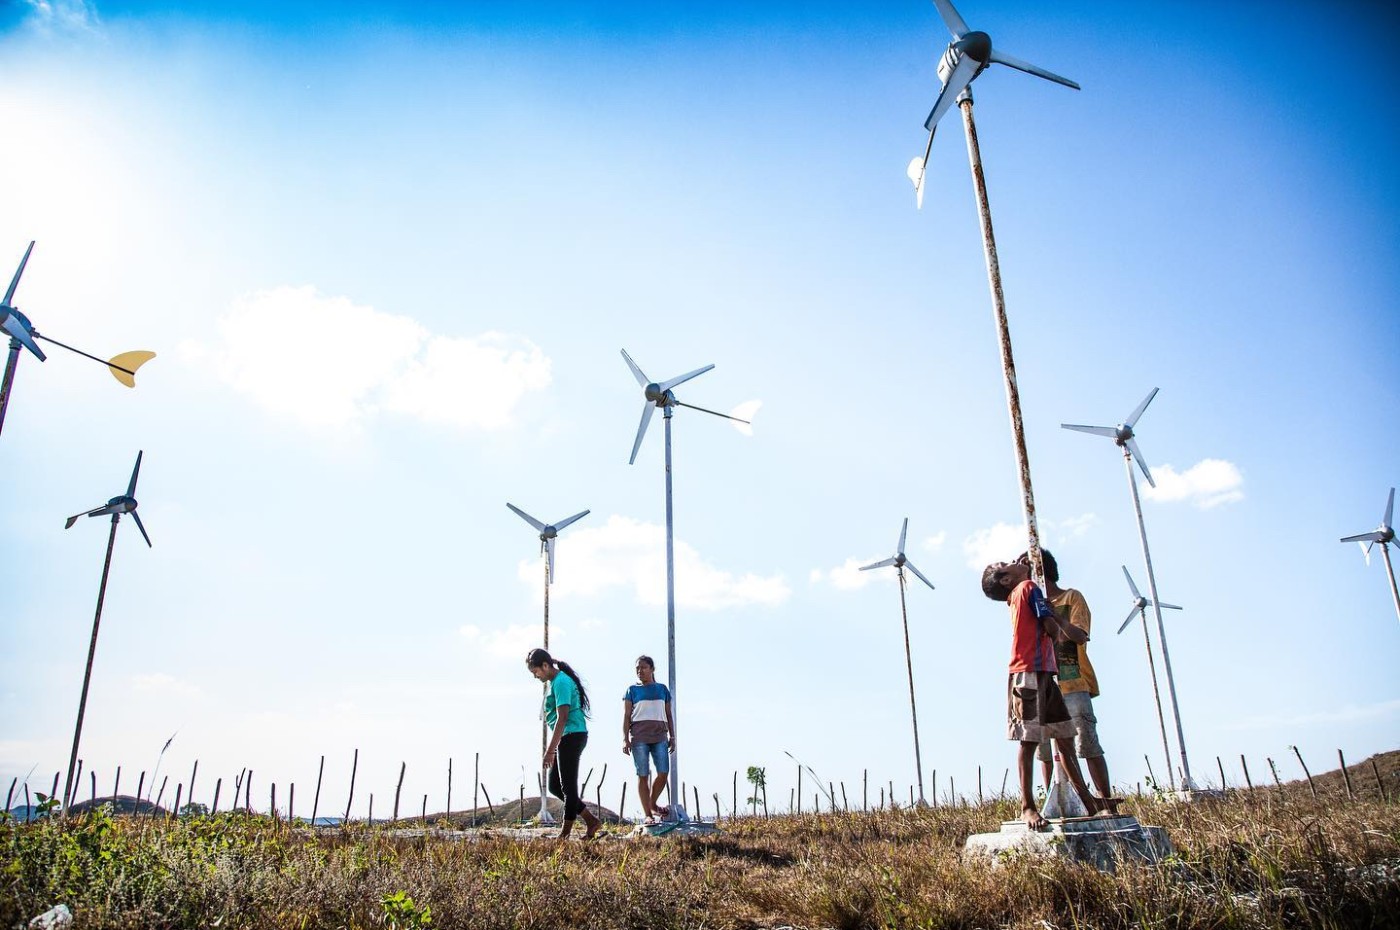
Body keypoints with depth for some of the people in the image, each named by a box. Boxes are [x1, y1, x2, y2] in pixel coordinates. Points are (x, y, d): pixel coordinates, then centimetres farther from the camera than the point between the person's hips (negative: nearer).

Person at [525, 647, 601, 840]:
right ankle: (591, 821, 15)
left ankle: (566, 833, 4)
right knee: (554, 786, 12)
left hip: (572, 736, -11)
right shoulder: (555, 681, 16)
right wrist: (552, 748, 23)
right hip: (567, 738, 11)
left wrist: (550, 750, -22)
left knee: (568, 787, -3)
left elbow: (562, 718, -21)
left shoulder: (560, 682, -14)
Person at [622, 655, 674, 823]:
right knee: (643, 775, -2)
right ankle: (648, 814, 3)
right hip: (639, 736, -2)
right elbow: (626, 716, 3)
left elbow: (668, 715, 16)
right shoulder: (633, 690, 6)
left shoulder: (662, 689, 12)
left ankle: (653, 804, 19)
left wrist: (672, 736, 10)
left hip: (660, 735, 2)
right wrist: (625, 739, -6)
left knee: (663, 773, -5)